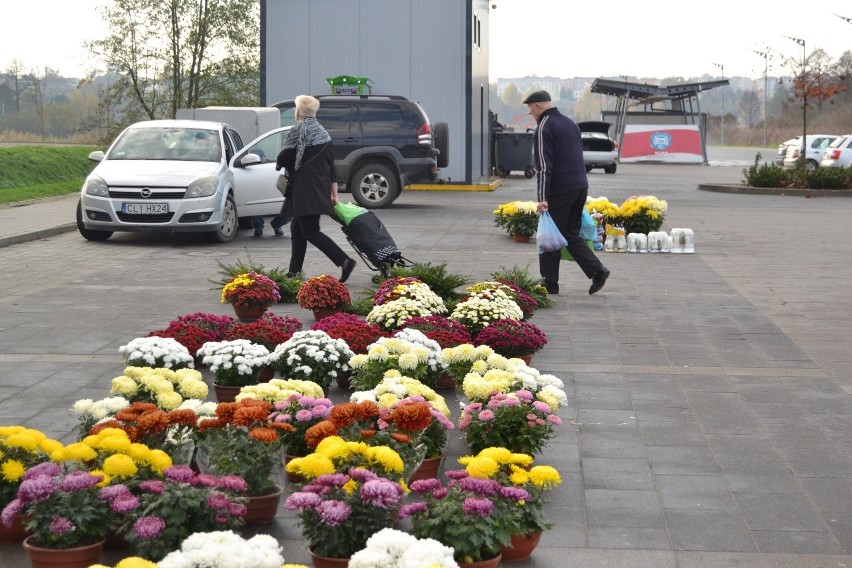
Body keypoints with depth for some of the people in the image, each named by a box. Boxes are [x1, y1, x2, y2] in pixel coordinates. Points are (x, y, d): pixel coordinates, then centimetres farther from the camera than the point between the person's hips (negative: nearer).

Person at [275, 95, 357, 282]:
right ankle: (294, 271, 15)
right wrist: (334, 193, 17)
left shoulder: (298, 130, -9)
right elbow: (331, 165, 15)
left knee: (310, 231, -8)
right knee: (298, 229, 14)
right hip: (321, 188, 9)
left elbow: (284, 157, -13)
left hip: (305, 189, -9)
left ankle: (345, 261, -16)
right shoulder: (322, 132, 16)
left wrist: (279, 164, 11)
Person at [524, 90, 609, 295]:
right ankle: (597, 271, 2)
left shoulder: (544, 128, -11)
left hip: (559, 191, -8)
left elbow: (543, 167, -18)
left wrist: (542, 198, -19)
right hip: (580, 186, 8)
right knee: (571, 235, 15)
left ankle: (550, 283, 7)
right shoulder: (570, 123, 16)